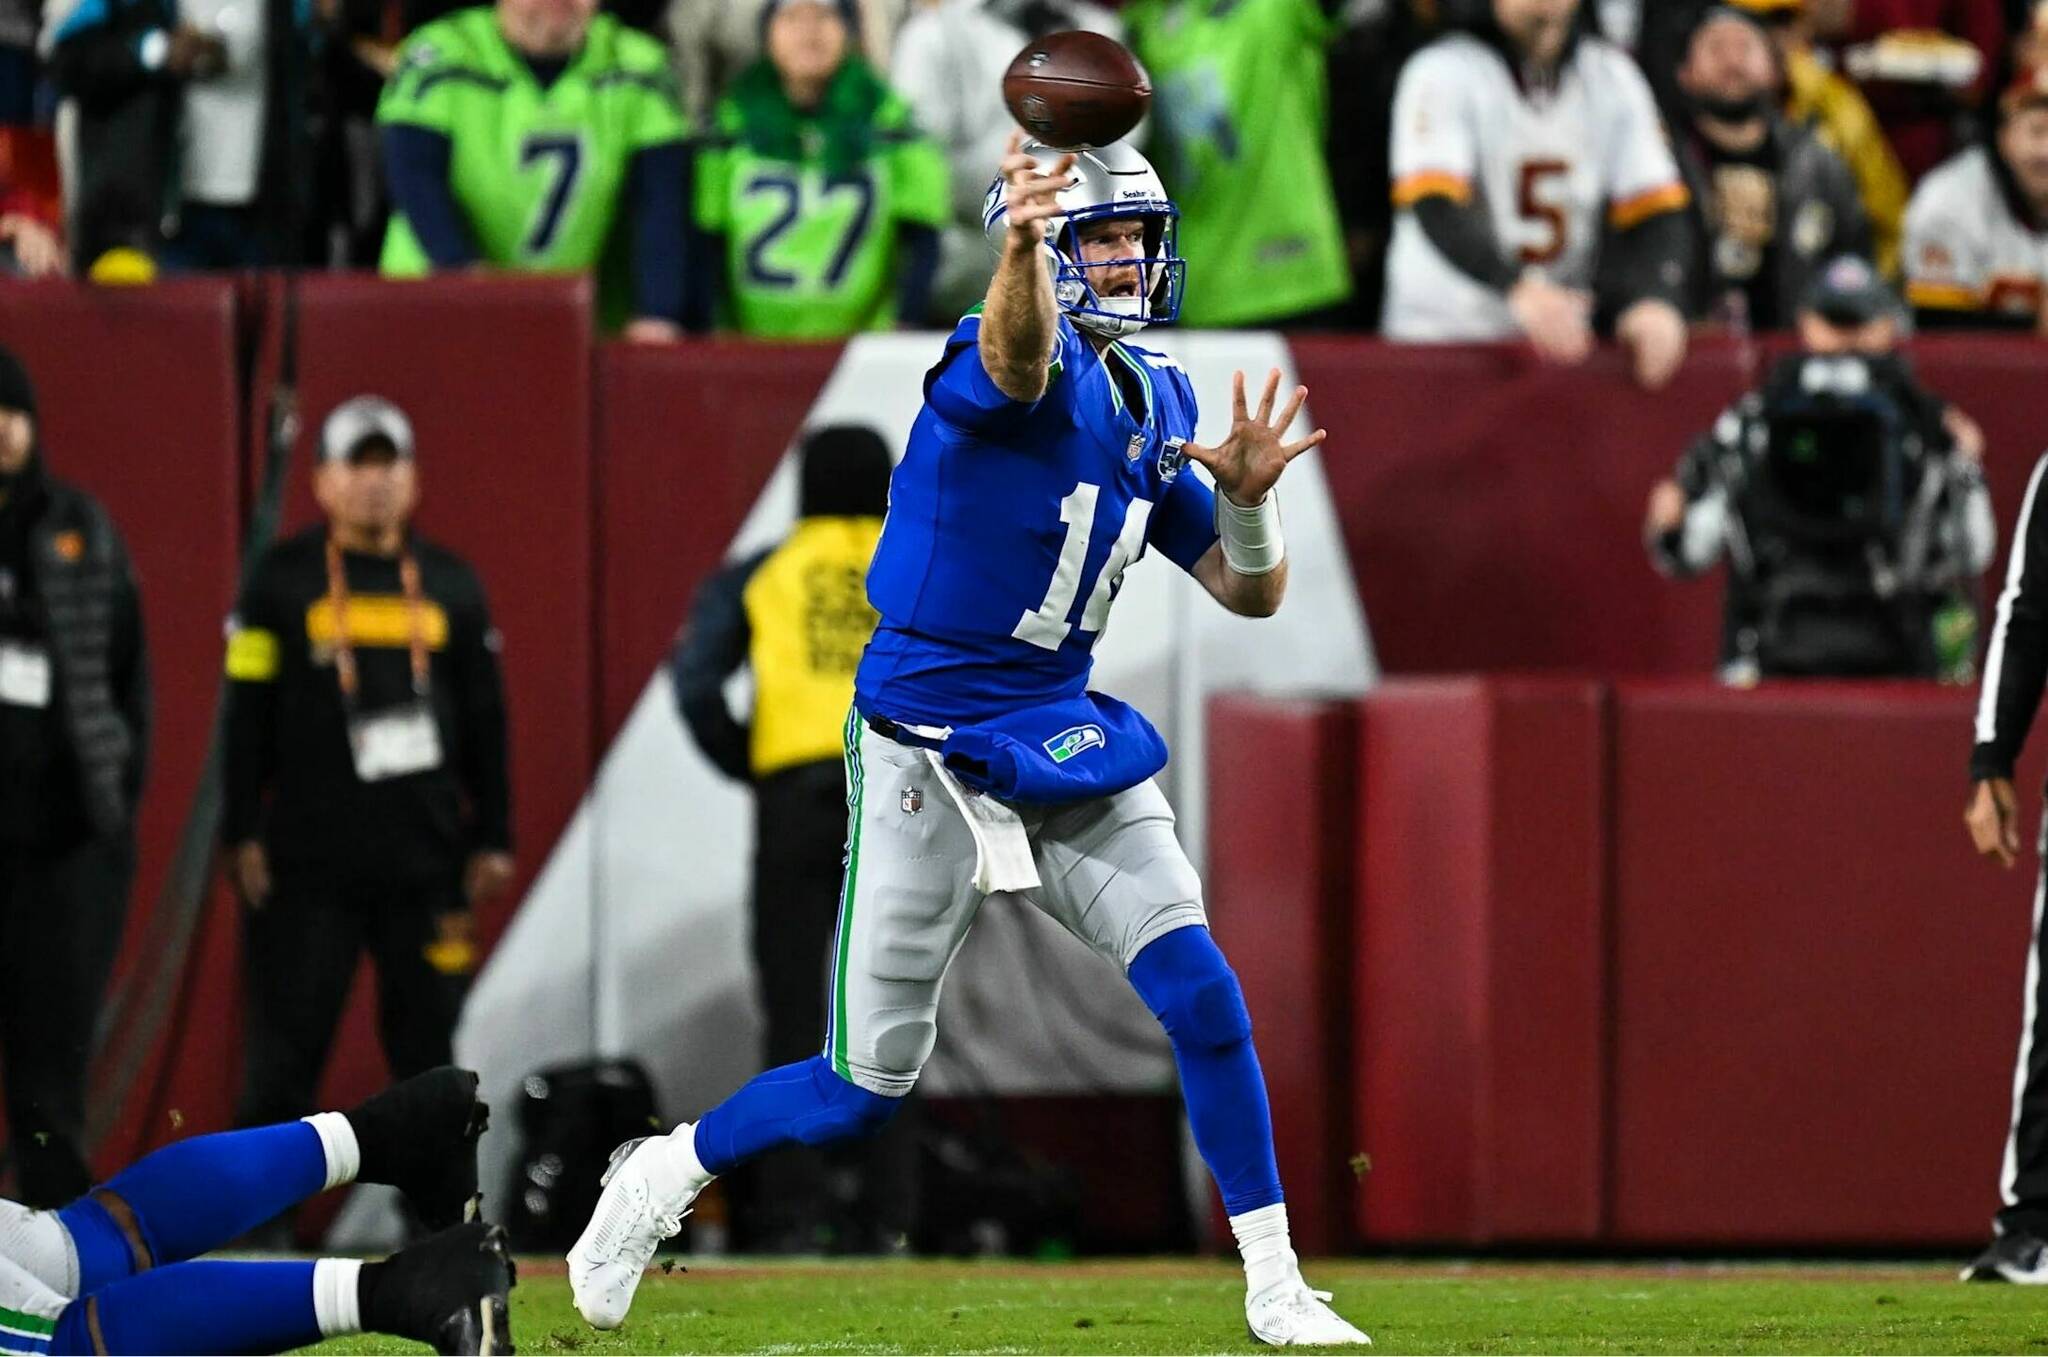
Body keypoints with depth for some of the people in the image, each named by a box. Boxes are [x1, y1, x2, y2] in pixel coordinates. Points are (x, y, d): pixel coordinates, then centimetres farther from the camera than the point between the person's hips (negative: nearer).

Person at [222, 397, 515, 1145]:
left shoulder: (450, 585, 10)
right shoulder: (283, 581, 2)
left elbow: (486, 721, 13)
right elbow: (247, 714, 1)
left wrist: (492, 838, 9)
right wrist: (241, 834, -4)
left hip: (427, 859, 2)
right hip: (309, 860, -2)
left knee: (428, 1050, 5)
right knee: (287, 1044, -3)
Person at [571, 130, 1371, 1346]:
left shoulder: (1156, 401, 7)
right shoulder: (1022, 363, -16)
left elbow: (1254, 593, 10)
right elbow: (1017, 352, -44)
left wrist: (1247, 497, -13)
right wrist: (1021, 246, -67)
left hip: (1068, 744, 6)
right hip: (928, 760, -6)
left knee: (1202, 995, -10)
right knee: (869, 1088, 1)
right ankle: (666, 1174, 28)